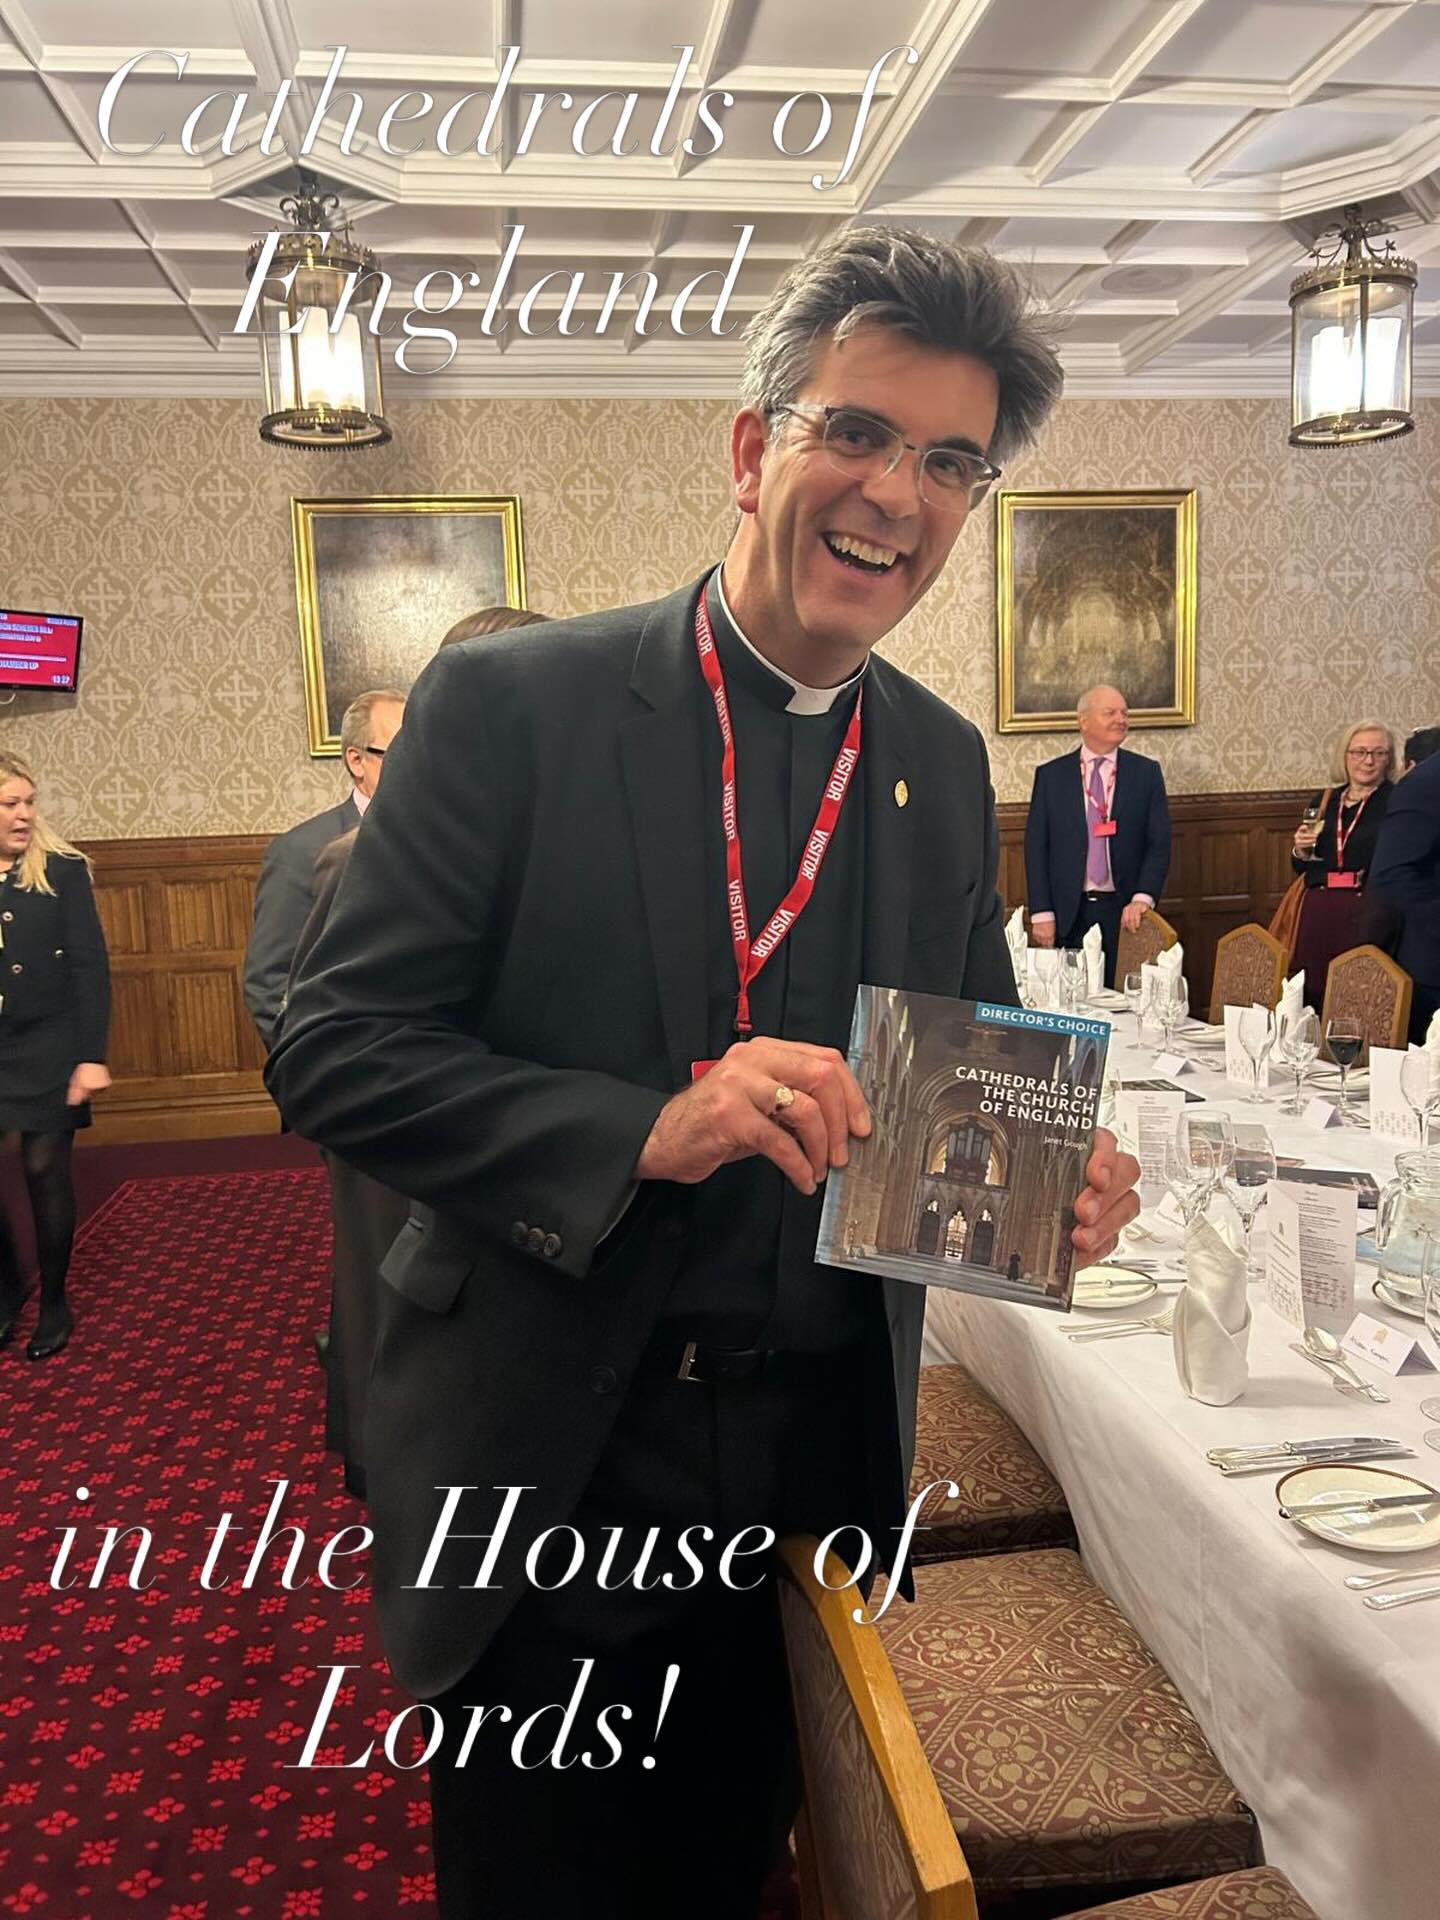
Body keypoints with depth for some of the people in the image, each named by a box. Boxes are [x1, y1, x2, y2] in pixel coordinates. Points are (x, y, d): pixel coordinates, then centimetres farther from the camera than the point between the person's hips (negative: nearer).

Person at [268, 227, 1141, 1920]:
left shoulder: (944, 764, 3)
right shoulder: (511, 704, -12)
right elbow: (334, 1050, -14)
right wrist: (648, 1131, -27)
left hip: (823, 1456, 4)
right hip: (548, 1462, -3)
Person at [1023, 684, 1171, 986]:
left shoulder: (1146, 772, 5)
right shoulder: (1050, 776, 4)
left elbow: (1159, 843, 2)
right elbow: (1036, 848, 1)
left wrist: (1142, 898, -13)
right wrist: (1042, 914, -6)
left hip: (1126, 913, 1)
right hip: (1068, 915, 0)